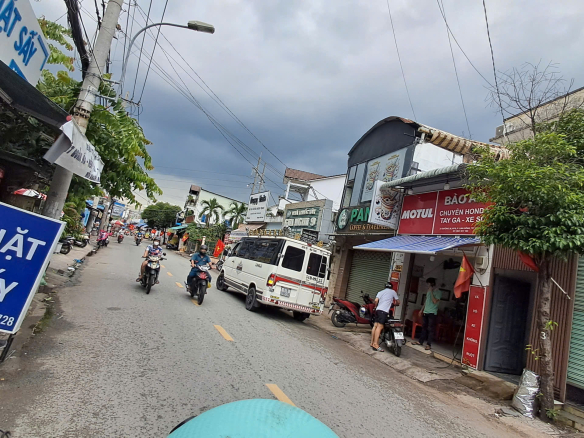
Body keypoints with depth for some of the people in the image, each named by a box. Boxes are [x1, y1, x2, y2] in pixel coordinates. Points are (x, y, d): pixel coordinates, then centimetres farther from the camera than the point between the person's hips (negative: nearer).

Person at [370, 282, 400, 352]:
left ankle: (372, 342, 7)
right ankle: (375, 344, -18)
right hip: (384, 310, -5)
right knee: (380, 327, -12)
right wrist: (393, 304, 39)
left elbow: (376, 300, 6)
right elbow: (398, 302, 18)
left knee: (375, 326, 6)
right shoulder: (393, 292, 16)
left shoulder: (380, 292, 23)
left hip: (378, 309, 5)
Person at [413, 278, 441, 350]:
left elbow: (435, 301, -21)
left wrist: (431, 292, -18)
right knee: (424, 328, 13)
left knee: (430, 329, -5)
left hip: (432, 313, -7)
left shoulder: (438, 292, -9)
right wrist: (422, 309, 19)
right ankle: (420, 341, 20)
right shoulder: (429, 291, 15)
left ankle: (429, 344, -3)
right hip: (425, 312, 7)